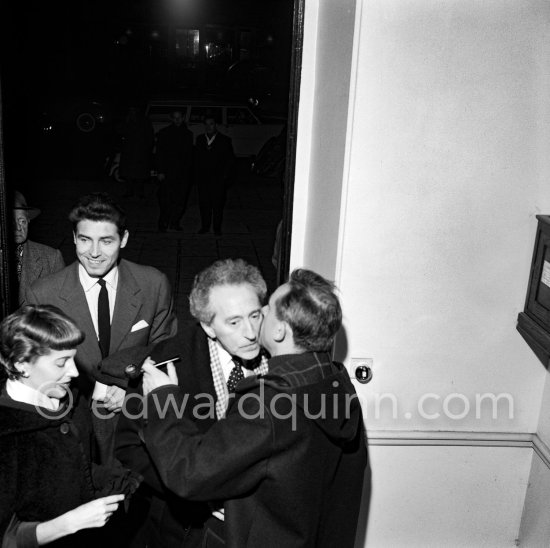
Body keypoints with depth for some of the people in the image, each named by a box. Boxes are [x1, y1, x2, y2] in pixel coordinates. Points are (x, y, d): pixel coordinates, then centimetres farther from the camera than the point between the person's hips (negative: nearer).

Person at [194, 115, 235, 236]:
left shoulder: (224, 140, 3)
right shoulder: (200, 139, 13)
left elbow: (230, 159, 3)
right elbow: (196, 157, 13)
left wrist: (225, 175, -5)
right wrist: (197, 174, 4)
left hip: (218, 179, -3)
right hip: (202, 178, 3)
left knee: (217, 204, 0)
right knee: (204, 203, 4)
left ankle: (217, 227, 9)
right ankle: (205, 226, 14)